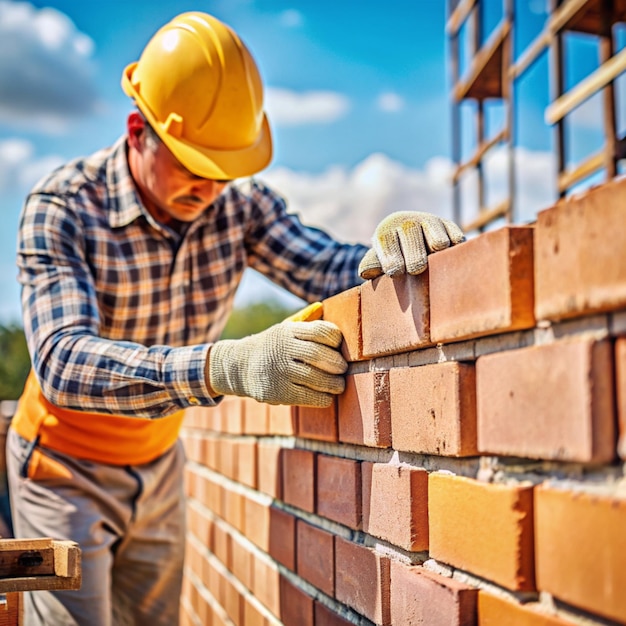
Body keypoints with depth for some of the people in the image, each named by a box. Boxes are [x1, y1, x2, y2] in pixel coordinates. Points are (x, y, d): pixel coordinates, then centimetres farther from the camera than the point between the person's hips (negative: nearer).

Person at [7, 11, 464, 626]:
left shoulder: (239, 203, -12)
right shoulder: (60, 208, -26)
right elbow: (62, 362, -40)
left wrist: (386, 254, -47)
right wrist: (227, 365, -56)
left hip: (158, 466, 5)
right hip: (64, 468, -4)